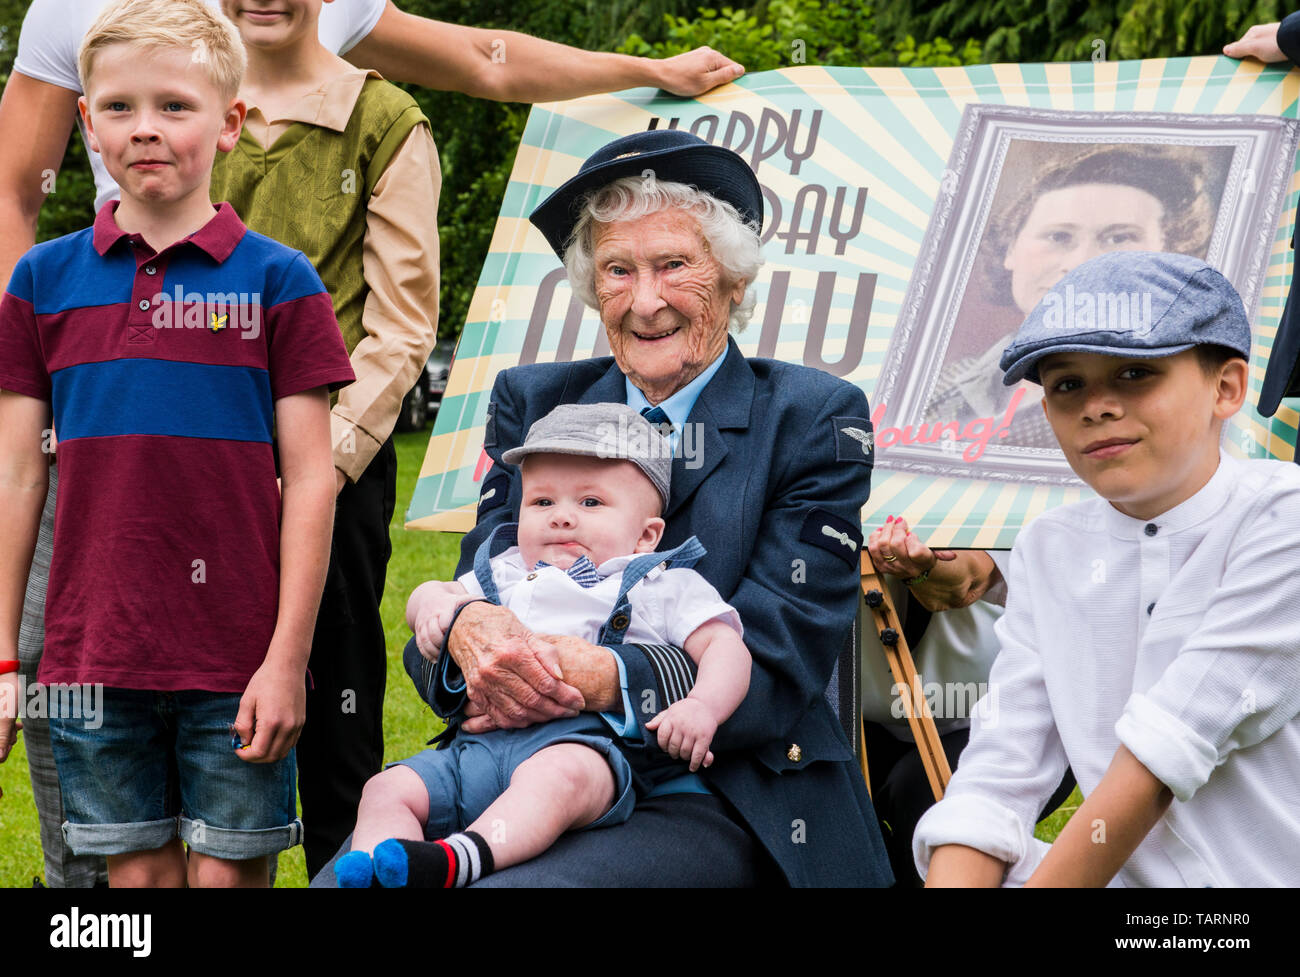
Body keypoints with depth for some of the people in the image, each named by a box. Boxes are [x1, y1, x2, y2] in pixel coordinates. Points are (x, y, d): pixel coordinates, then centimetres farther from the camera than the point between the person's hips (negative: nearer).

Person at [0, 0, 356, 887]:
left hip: (235, 662, -2)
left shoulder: (277, 280, -1)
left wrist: (288, 657, -7)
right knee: (136, 873, 8)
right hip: (92, 655, 2)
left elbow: (309, 479, -2)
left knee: (229, 873, 3)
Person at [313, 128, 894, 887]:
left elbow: (778, 666, -5)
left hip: (714, 804, -4)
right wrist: (469, 629, -17)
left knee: (508, 888, -33)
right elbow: (478, 583, 9)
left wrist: (604, 678, -22)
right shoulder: (531, 403, 16)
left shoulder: (814, 420, 4)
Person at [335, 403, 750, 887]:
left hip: (586, 739, -6)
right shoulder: (506, 574, 31)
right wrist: (433, 602, 11)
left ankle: (460, 858, -61)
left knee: (555, 775, -41)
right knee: (388, 788, -16)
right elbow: (431, 593, 38)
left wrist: (703, 707, -15)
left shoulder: (666, 588, 17)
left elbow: (726, 647, 7)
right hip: (481, 742, 6)